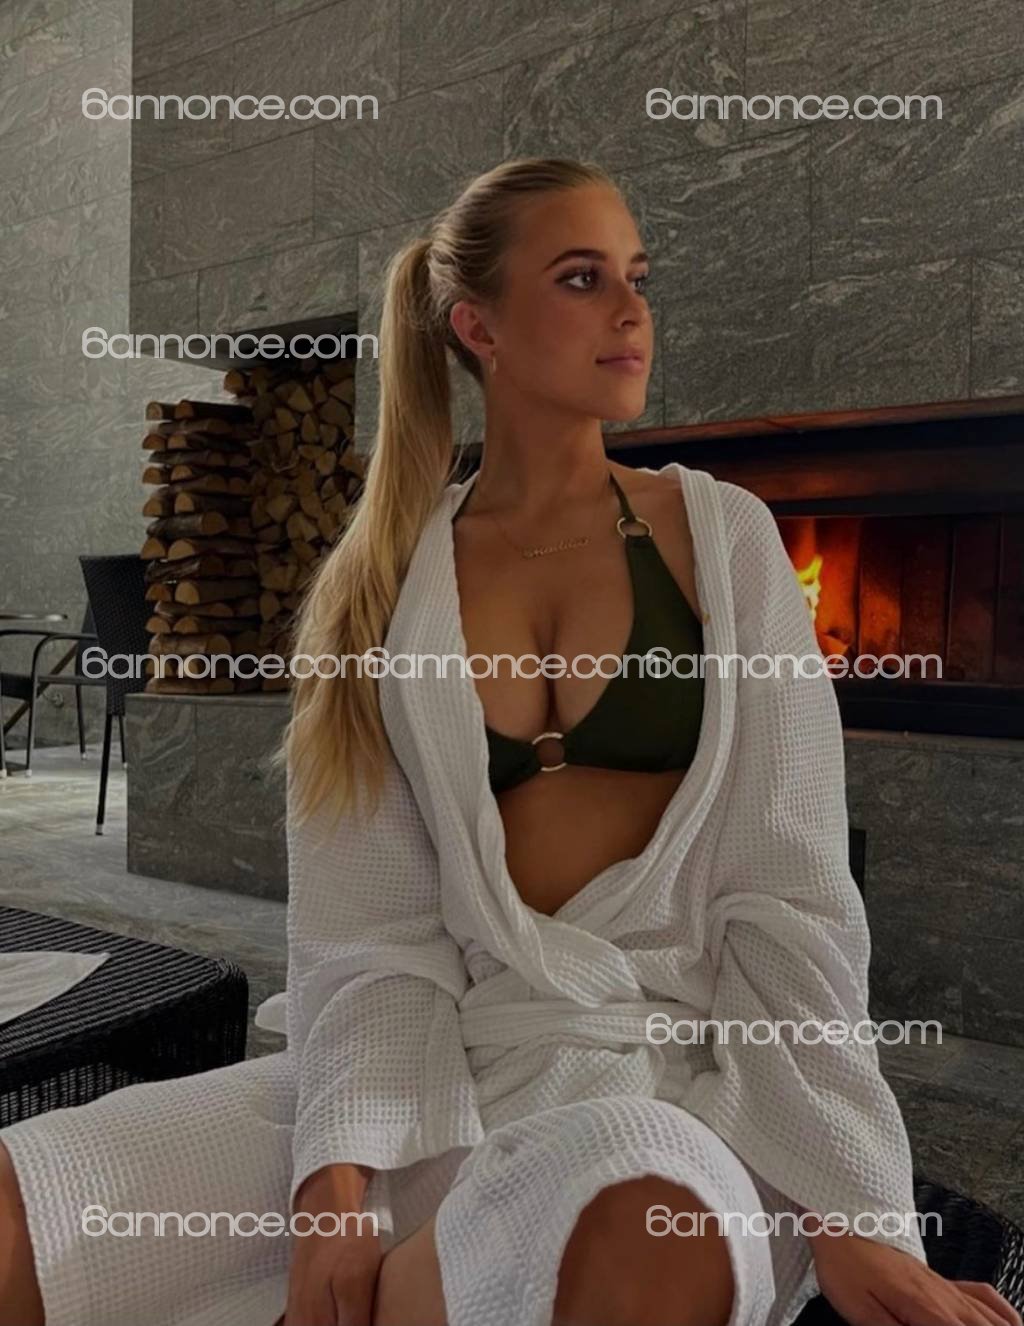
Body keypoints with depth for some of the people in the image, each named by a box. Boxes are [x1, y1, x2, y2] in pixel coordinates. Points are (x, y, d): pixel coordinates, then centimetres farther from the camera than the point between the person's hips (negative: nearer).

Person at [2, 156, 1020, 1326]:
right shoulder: (379, 588, 6)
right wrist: (341, 1172, -17)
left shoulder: (721, 536, 3)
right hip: (439, 1058, 1)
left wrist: (847, 1210, -13)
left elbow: (787, 898, -4)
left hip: (674, 1062, 0)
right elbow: (370, 934, -1)